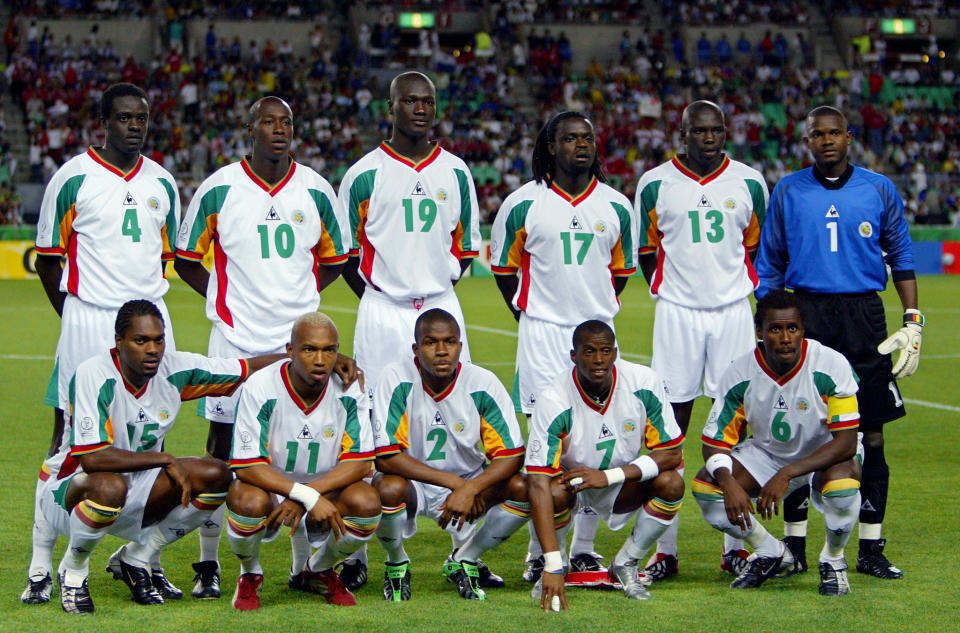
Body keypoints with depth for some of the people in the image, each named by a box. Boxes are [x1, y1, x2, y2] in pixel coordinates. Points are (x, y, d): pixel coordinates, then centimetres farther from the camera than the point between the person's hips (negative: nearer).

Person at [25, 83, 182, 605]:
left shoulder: (161, 183, 10)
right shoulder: (72, 178, -3)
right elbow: (47, 257, 3)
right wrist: (76, 316, 3)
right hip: (87, 321, -4)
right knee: (69, 435, -4)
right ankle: (42, 565, 0)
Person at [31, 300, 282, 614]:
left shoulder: (174, 369, -9)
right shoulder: (94, 375, -25)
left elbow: (252, 367, -3)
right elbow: (91, 458, -32)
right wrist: (166, 460, -26)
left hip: (135, 489, 6)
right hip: (70, 487, -6)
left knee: (215, 476, -13)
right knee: (109, 487, -40)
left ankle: (137, 558, 6)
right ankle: (72, 571, -9)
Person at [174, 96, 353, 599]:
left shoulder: (315, 190, 4)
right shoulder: (219, 189, -1)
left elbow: (334, 259, 17)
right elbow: (186, 259, 9)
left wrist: (298, 297, 5)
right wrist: (226, 301, 1)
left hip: (299, 339, 2)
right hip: (235, 341, -2)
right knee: (222, 448, 0)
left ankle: (306, 564, 12)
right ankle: (208, 566, 8)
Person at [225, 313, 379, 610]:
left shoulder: (350, 391, -12)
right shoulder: (260, 388, -20)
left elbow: (360, 462, -13)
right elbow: (246, 466, -22)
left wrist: (305, 497, -26)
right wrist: (310, 497, -32)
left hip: (325, 493, 2)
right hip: (268, 489, -2)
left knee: (367, 503, -28)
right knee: (248, 501, -37)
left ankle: (318, 571, 5)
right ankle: (250, 575, -1)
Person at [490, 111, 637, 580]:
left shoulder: (616, 206, 8)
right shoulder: (524, 204, 0)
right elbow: (504, 267, 8)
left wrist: (598, 313, 11)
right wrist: (531, 321, 5)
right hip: (543, 334, -3)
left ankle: (583, 549, 11)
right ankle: (540, 551, 1)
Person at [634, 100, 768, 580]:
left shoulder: (749, 183, 5)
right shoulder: (655, 184, 2)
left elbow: (757, 247, 15)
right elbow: (646, 249, 11)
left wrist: (738, 289, 8)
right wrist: (667, 293, 4)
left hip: (733, 311, 1)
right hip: (677, 312, -1)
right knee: (670, 425, -2)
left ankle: (735, 546, 8)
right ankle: (664, 549, 3)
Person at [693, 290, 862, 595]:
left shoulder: (831, 366, -26)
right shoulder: (740, 375, -18)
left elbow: (846, 443, -27)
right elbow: (716, 441, -11)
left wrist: (787, 474, -36)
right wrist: (729, 484, -32)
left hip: (824, 455, -3)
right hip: (765, 453, 3)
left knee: (842, 486, -38)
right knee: (705, 486, -20)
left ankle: (833, 559, -4)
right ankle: (770, 553, 6)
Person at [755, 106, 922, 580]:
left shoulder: (880, 190, 6)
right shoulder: (787, 193, 7)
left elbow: (902, 260, 11)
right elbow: (769, 266, 12)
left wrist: (913, 323, 2)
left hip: (864, 317, 0)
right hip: (806, 315, 0)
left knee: (870, 434, 0)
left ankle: (871, 549, 6)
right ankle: (795, 546, 10)